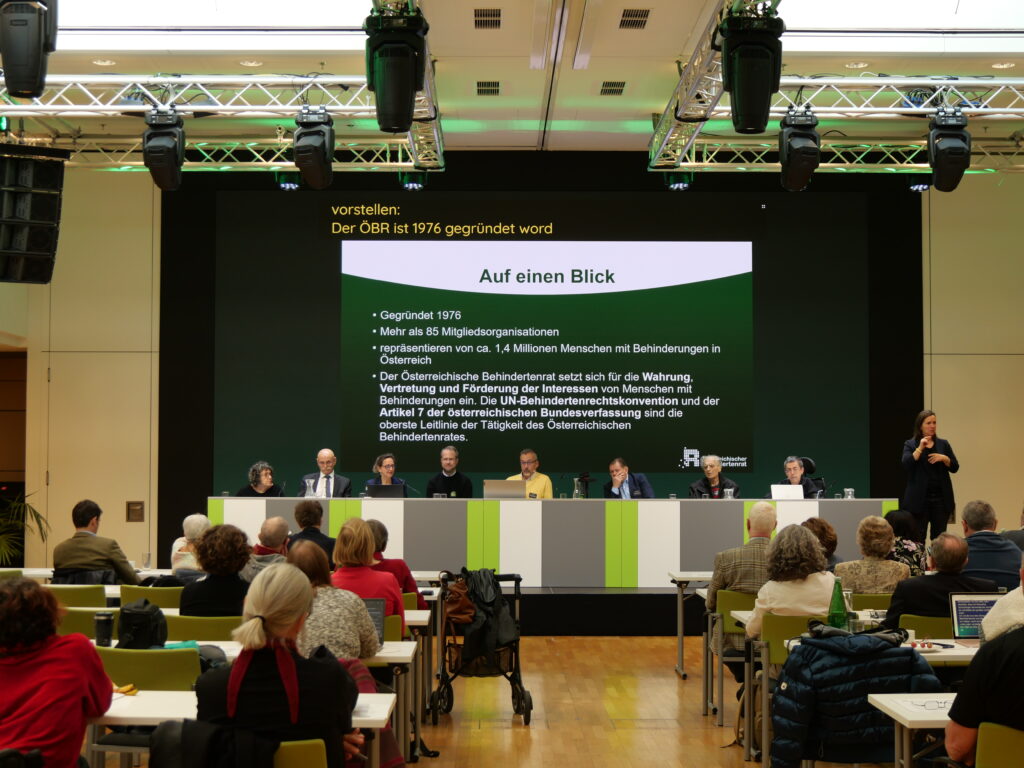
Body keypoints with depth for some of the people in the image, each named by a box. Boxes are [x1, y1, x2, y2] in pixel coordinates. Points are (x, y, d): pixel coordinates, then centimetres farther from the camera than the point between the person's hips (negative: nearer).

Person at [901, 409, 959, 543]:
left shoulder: (943, 444, 12)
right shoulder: (910, 445, 4)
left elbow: (955, 467, 9)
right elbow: (906, 464, -12)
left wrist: (944, 458, -9)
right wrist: (920, 448, -17)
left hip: (941, 498, 3)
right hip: (919, 499, -3)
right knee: (918, 537, -3)